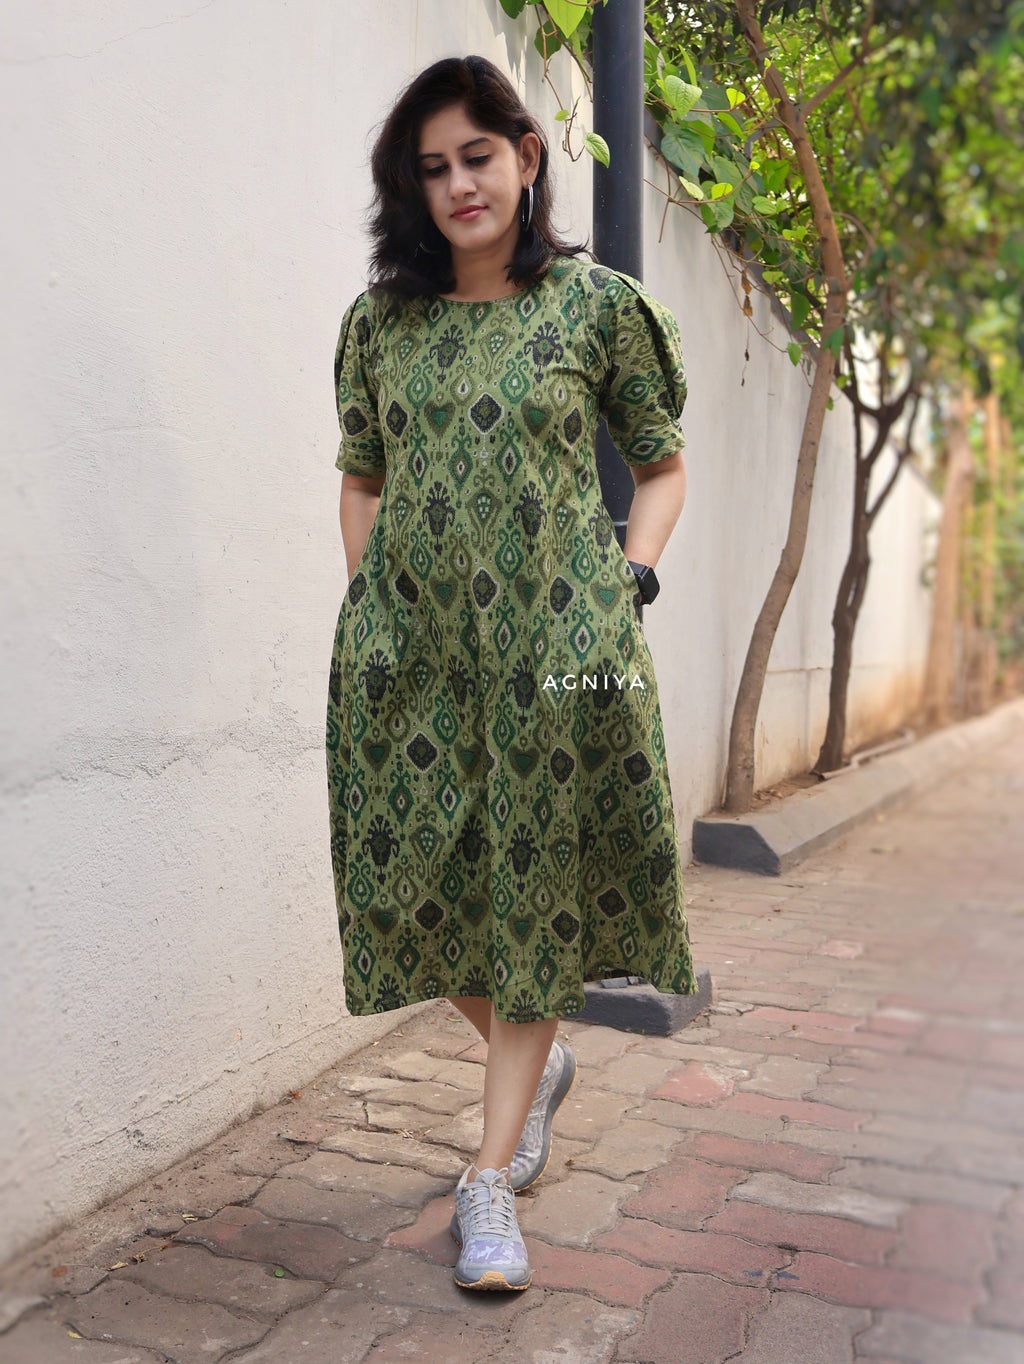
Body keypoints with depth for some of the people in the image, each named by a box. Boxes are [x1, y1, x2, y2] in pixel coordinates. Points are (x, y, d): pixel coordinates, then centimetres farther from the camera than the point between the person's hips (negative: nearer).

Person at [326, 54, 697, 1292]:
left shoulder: (599, 305, 2)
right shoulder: (379, 321, 9)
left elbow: (664, 467, 9)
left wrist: (624, 588, -3)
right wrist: (373, 604, 5)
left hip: (554, 645, -2)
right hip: (409, 651, 3)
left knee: (537, 899, 2)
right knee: (418, 892, 6)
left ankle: (492, 1176, 17)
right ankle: (540, 1062, 36)